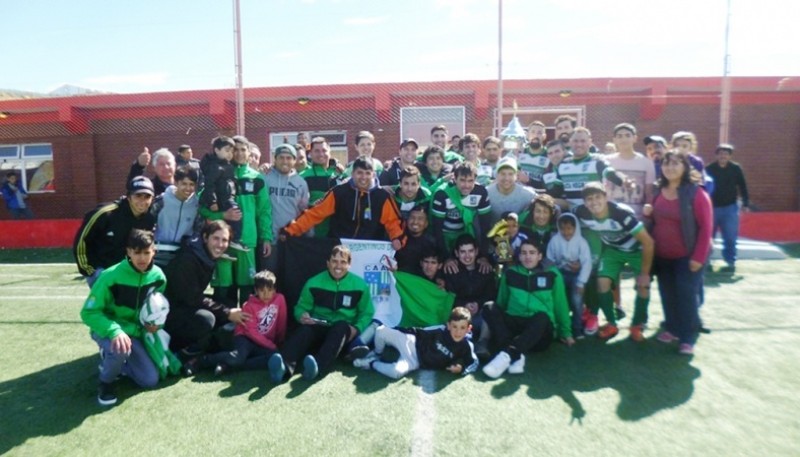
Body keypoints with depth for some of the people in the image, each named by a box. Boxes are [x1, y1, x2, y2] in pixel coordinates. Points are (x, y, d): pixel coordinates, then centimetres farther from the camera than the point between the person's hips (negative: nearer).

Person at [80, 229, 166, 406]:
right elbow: (88, 313, -22)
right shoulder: (111, 276, -25)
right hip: (106, 329, -4)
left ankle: (113, 360, 22)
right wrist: (115, 331, -37)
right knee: (120, 349, -39)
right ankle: (106, 382, -5)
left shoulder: (158, 276, -10)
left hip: (134, 332, 4)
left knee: (150, 380, -4)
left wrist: (155, 323, -11)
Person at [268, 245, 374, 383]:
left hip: (344, 330, -1)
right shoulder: (314, 283, 3)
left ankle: (318, 365, -59)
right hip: (318, 328, 1)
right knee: (304, 329, -33)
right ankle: (285, 366, -60)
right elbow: (301, 307, 9)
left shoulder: (359, 285, 2)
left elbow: (366, 313, 7)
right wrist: (302, 316, -15)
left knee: (341, 326, -36)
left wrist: (357, 328, -13)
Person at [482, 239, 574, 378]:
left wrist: (565, 333, 14)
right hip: (514, 326, 2)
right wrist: (497, 323, 4)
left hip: (541, 331, -2)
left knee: (542, 317, -36)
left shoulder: (552, 274, 5)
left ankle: (507, 354, -50)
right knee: (490, 308, -25)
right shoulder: (509, 273, 9)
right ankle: (516, 356, -40)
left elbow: (560, 305, 11)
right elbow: (501, 303, 16)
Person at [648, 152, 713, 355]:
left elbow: (706, 227, -15)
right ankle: (672, 328, 28)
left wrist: (698, 256, -18)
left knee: (686, 294, -5)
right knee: (667, 294, 11)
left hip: (687, 256, -5)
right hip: (662, 255, 5)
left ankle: (688, 338, 4)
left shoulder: (696, 193, -13)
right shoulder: (658, 191, 4)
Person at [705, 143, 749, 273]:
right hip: (712, 207, 0)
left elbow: (743, 186, 3)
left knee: (730, 238, 2)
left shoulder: (736, 168, 0)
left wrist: (746, 204, -1)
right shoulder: (709, 169, -4)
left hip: (730, 208, 0)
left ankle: (730, 263, 12)